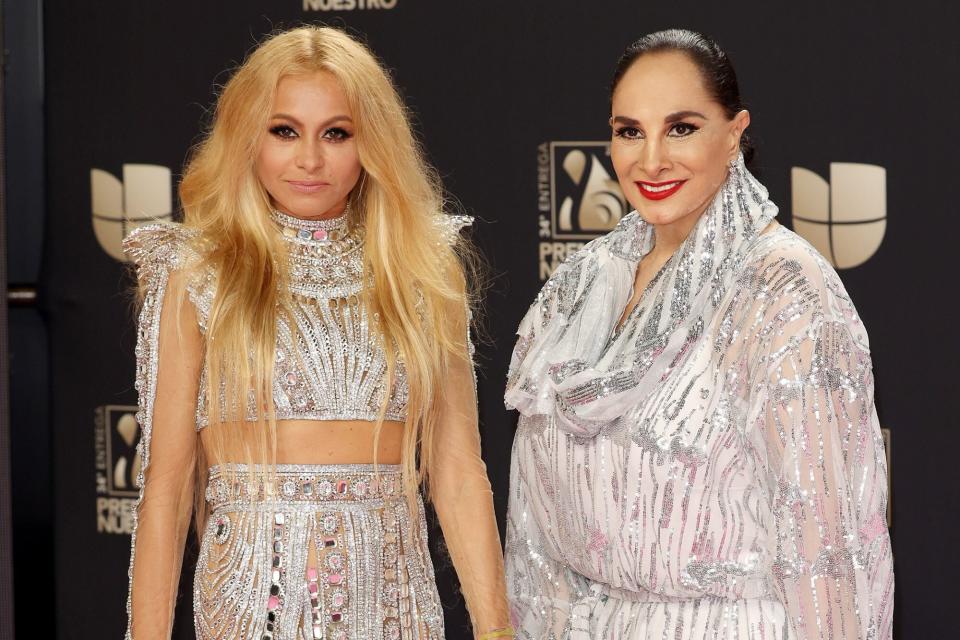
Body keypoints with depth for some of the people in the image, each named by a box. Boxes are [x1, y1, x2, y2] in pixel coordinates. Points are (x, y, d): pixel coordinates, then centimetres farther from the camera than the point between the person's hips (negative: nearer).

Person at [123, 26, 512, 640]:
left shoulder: (426, 268, 5)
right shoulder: (196, 274, 0)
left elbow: (457, 468, 4)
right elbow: (166, 480, -3)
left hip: (393, 590, 2)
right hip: (254, 590, -2)